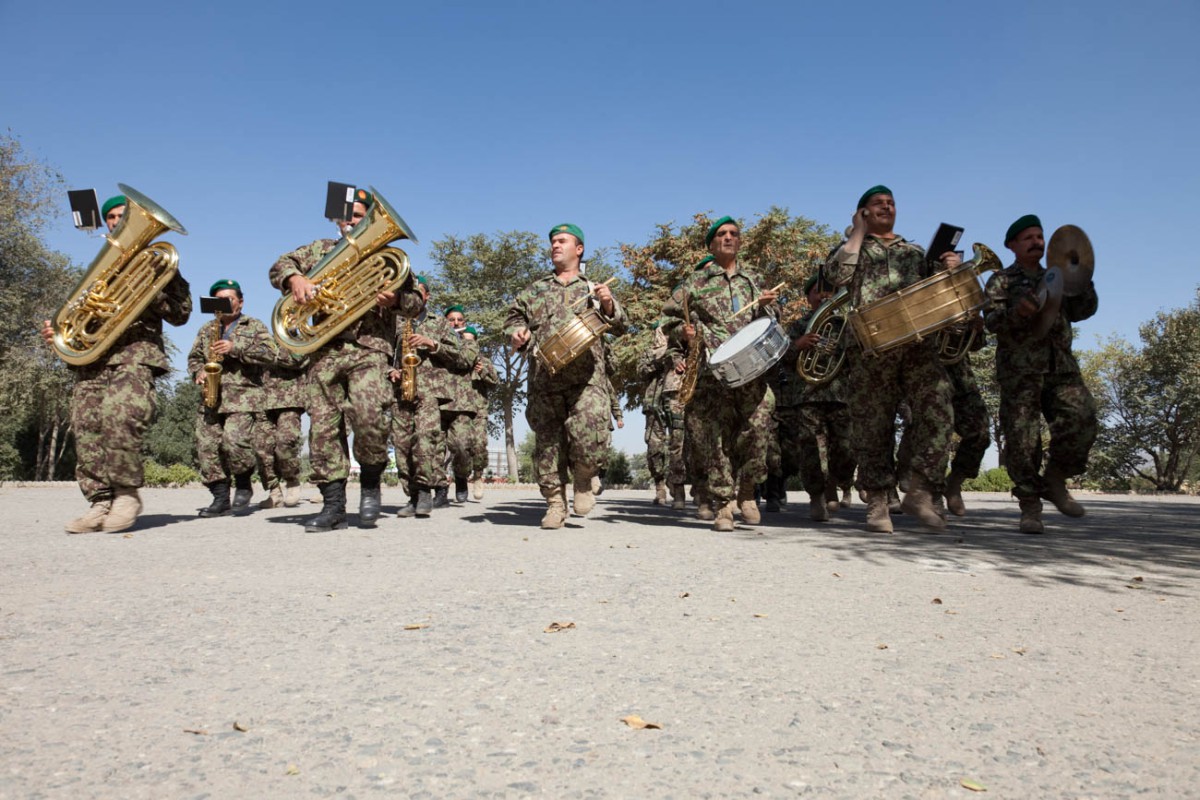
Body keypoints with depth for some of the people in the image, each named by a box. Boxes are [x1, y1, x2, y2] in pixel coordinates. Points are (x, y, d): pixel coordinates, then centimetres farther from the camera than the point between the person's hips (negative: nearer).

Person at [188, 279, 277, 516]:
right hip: (211, 398, 5)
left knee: (234, 440, -21)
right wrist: (198, 373, 2)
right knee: (206, 445, -5)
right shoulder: (206, 329, 23)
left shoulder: (255, 326, 9)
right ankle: (220, 497, 3)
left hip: (242, 396, -5)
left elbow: (270, 355, -4)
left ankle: (244, 487, 3)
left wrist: (235, 348, -13)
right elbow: (194, 357, 25)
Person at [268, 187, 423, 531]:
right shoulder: (321, 250, 21)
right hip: (324, 351, 3)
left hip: (370, 348, -3)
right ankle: (333, 505, 2)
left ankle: (371, 480, -1)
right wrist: (296, 277, -10)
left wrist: (396, 299, -10)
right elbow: (280, 265, 13)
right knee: (322, 426, -3)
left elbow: (417, 302, 13)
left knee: (368, 413, -26)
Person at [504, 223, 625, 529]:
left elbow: (620, 328, 14)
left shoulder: (594, 289, 19)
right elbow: (513, 317, 24)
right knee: (547, 440, 0)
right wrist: (517, 333, 1)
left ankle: (583, 479, 8)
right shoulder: (535, 290, 23)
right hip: (544, 376, 2)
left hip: (586, 377, -2)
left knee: (590, 434, -20)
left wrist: (609, 305, -6)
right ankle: (555, 502, 10)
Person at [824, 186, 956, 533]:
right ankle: (877, 503, 6)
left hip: (918, 343, 3)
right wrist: (858, 232, 5)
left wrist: (948, 269, 3)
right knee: (873, 424, -1)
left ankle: (920, 492, -8)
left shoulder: (916, 251, 28)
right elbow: (838, 274, -4)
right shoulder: (853, 248, 18)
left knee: (938, 408, -16)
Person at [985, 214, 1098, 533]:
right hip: (1019, 371, -4)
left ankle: (1054, 480, 5)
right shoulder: (1001, 281, 9)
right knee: (1021, 440, -7)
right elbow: (991, 321, -6)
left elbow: (1083, 310, 13)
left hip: (1062, 367, 4)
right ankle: (1030, 506, 3)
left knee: (1080, 421, -16)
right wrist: (1016, 311, -27)